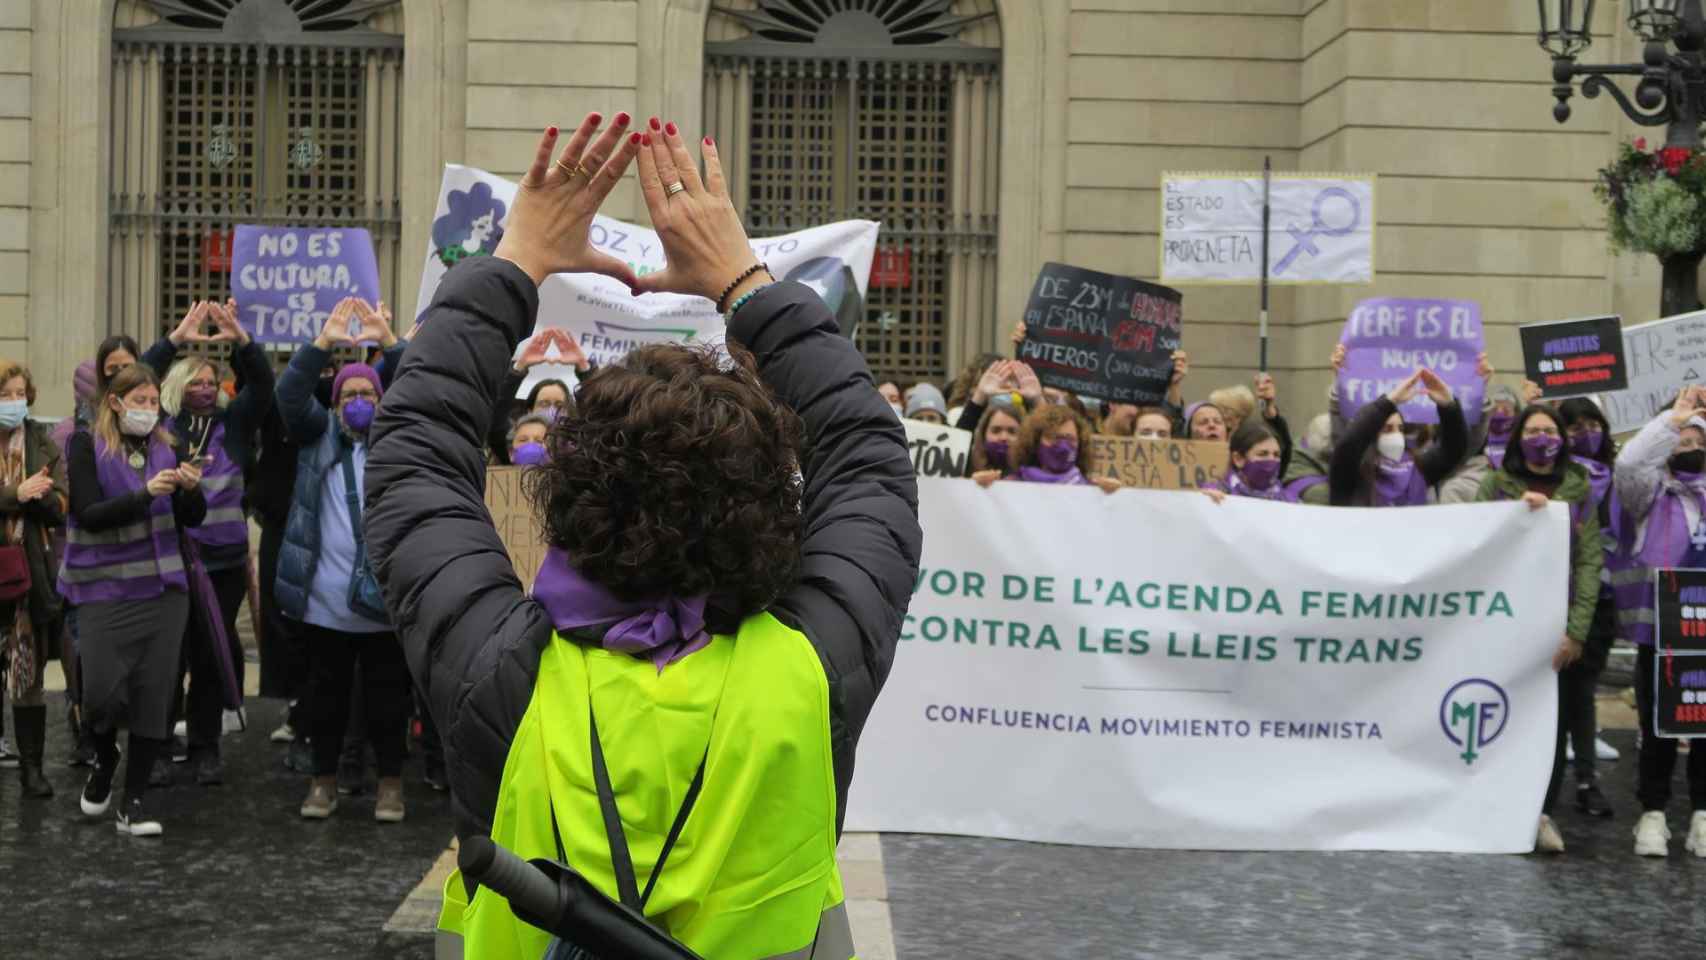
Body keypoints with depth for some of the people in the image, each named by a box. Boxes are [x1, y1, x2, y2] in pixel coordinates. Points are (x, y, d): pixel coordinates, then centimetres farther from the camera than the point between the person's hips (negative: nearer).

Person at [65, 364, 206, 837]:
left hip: (163, 585, 3)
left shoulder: (169, 447, 8)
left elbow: (193, 519, 6)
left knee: (155, 691, 0)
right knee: (102, 690, -10)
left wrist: (191, 489, -16)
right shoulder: (86, 446, -2)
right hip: (104, 588, -3)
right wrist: (146, 493, -24)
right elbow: (89, 514, -12)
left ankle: (135, 798, 11)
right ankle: (104, 758, 24)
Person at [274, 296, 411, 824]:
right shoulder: (319, 433, 9)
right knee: (326, 692, 11)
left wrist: (389, 342, -17)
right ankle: (324, 778, 22)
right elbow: (290, 395, -6)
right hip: (324, 598, 1)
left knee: (387, 695, 6)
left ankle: (391, 781, 17)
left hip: (384, 594, -1)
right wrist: (324, 342, -18)